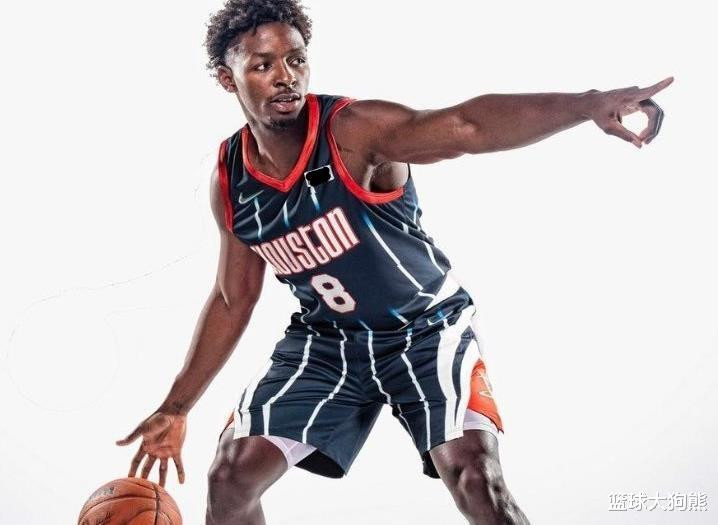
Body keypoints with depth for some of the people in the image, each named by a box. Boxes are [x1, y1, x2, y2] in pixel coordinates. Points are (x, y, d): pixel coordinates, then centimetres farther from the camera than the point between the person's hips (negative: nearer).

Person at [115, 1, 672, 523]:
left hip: (427, 328, -4)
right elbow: (233, 301, 7)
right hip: (326, 339, 5)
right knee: (232, 477, -3)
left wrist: (589, 104, -60)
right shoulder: (229, 180, -6)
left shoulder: (354, 129, -24)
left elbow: (465, 125, -43)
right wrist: (177, 408, 11)